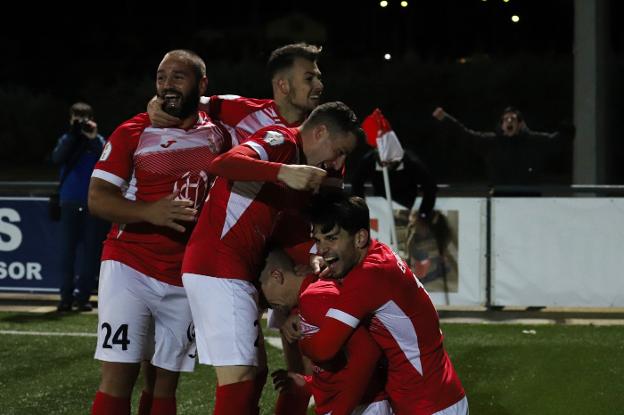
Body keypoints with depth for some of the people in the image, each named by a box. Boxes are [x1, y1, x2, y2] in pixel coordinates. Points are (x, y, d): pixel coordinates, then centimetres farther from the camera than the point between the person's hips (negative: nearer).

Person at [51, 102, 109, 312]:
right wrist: (73, 135, -17)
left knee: (90, 251, 0)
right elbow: (57, 159, -11)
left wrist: (93, 138, -20)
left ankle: (82, 296, 4)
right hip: (70, 205, 1)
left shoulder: (98, 142, 3)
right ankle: (66, 297, 2)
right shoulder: (67, 140, 8)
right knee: (67, 251, 0)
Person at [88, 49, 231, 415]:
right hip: (130, 268, -3)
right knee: (119, 375, -10)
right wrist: (149, 212, -23)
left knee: (166, 380, 6)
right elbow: (97, 199, -8)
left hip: (187, 277, 3)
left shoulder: (219, 136, 8)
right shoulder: (133, 133, -3)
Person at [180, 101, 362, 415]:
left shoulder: (296, 163, 22)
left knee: (253, 373, 14)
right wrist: (284, 172, -36)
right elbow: (222, 164, -26)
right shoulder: (281, 141, -7)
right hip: (218, 268, -10)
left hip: (239, 273, 10)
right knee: (239, 377, -13)